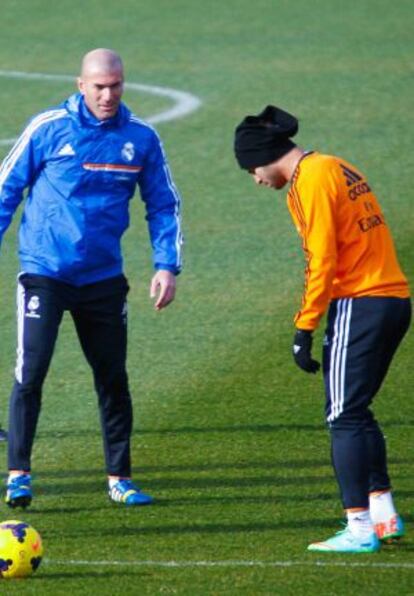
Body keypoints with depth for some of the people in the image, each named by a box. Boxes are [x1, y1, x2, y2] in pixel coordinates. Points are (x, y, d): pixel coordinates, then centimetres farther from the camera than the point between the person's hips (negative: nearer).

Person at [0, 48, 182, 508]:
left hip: (103, 276, 3)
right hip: (44, 271, -3)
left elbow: (163, 206, 9)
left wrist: (166, 266, -1)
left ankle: (119, 478, 17)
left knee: (113, 379, 7)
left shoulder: (141, 138, 0)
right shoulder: (48, 129, -7)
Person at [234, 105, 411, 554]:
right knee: (356, 412, 18)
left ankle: (359, 528, -8)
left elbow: (323, 261, -16)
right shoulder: (337, 168, 18)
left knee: (345, 417, -6)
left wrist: (304, 330, -13)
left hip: (358, 305, -9)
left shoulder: (311, 181, -10)